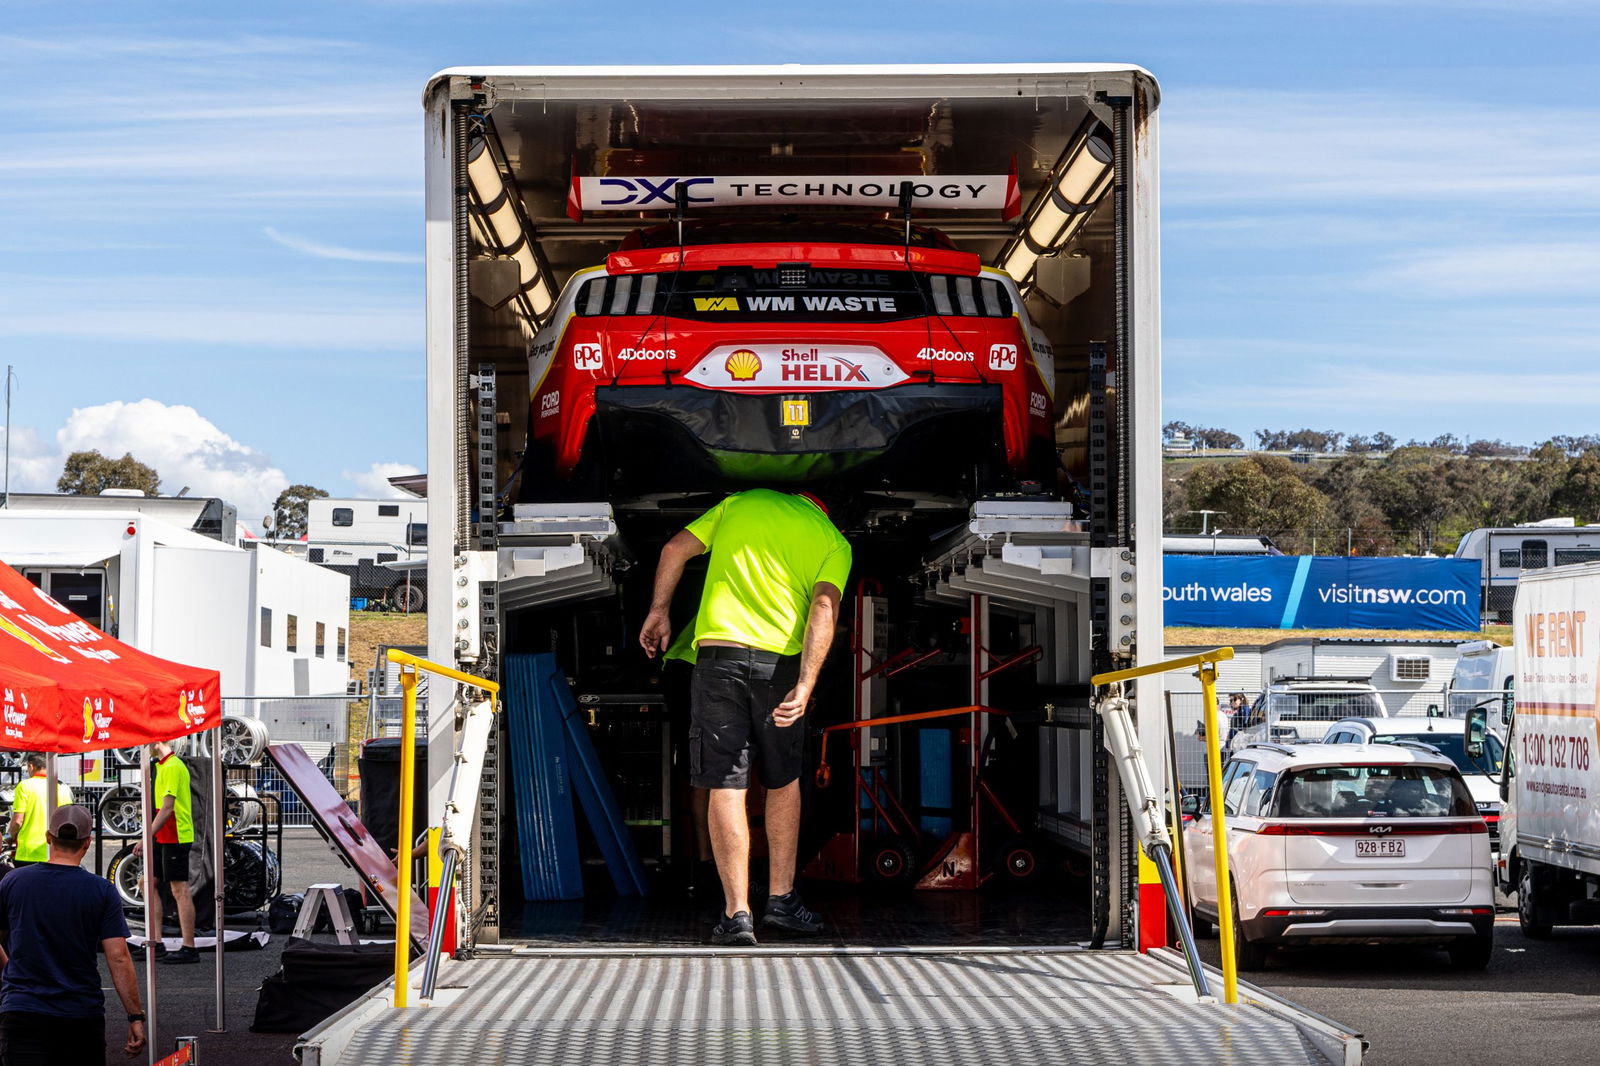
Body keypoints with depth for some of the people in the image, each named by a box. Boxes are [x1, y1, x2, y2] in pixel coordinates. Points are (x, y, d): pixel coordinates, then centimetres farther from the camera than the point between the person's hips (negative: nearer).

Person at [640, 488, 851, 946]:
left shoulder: (741, 502, 19)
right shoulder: (833, 541, 12)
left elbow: (675, 549, 12)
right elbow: (823, 608, -5)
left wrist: (658, 611, 23)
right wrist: (805, 686, -14)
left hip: (717, 651, 0)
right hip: (780, 661, 0)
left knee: (725, 786, -1)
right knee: (783, 783, 18)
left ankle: (737, 912, -6)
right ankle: (781, 899, 24)